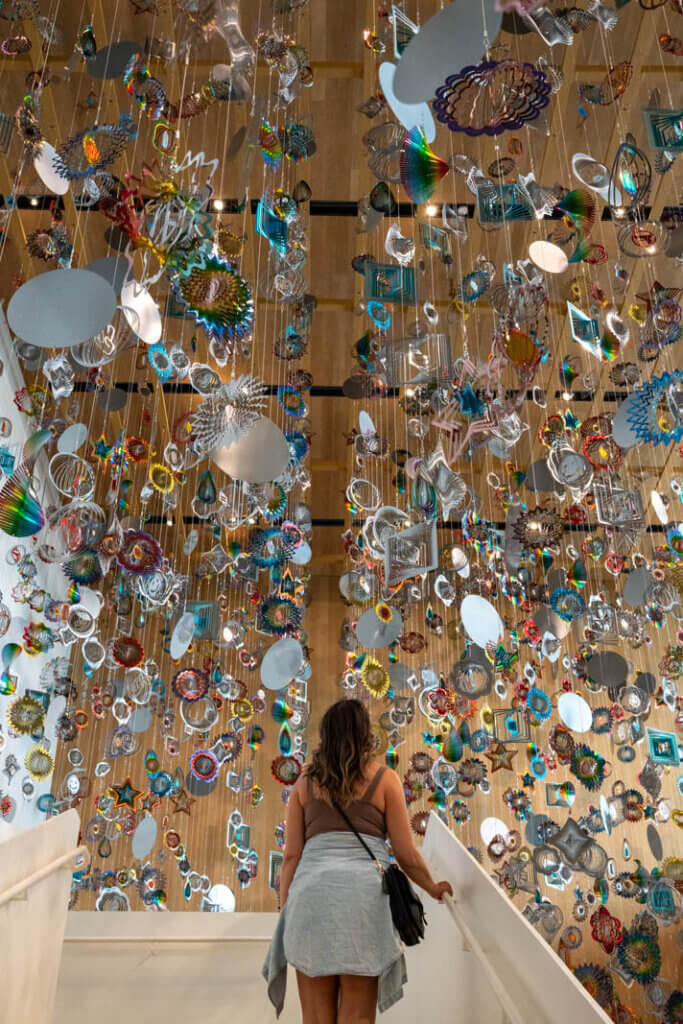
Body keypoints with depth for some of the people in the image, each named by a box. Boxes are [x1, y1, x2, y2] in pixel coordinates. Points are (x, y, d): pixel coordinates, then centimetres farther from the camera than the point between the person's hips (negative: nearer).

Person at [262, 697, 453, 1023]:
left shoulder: (305, 781, 14)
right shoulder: (384, 778, 8)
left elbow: (291, 856, 10)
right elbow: (405, 853, 8)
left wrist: (285, 912, 14)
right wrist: (434, 888, 24)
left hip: (312, 891, 2)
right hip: (365, 892, -2)